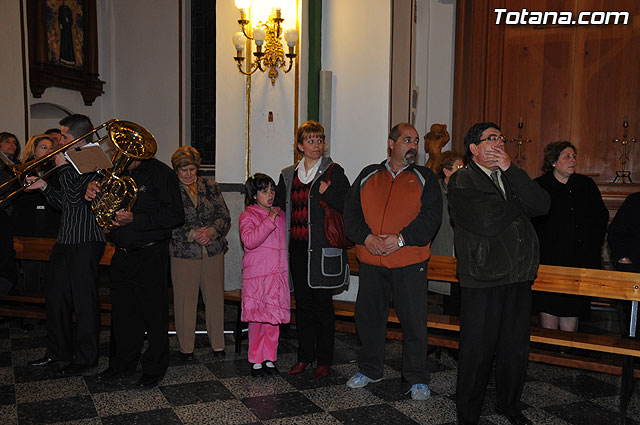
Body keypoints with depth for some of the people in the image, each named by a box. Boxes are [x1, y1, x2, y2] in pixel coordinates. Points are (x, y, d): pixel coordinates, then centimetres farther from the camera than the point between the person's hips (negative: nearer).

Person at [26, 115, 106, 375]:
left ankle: (85, 358, 14)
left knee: (84, 300, 0)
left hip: (86, 241, -10)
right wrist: (43, 186, 9)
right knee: (55, 295, 15)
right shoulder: (73, 161, 18)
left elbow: (76, 197, -22)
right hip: (65, 240, 10)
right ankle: (58, 354, 29)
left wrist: (63, 167, -11)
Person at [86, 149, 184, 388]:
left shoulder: (160, 173, -7)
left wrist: (134, 219, -22)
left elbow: (175, 216, -16)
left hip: (150, 256, -7)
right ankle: (123, 365, 30)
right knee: (123, 313, 15)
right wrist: (93, 192, 2)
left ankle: (154, 369, 16)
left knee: (154, 313, 2)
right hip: (122, 256, 7)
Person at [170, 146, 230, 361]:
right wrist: (192, 234, -17)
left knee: (215, 297, 9)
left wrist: (210, 231, -12)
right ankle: (185, 347, 19)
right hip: (183, 253, -3)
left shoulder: (211, 187, 9)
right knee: (185, 300, 5)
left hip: (213, 251, 3)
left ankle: (217, 343, 23)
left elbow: (225, 217, 6)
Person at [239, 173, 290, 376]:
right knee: (257, 319, 1)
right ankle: (256, 360, 14)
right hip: (256, 276, -4)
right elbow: (249, 241, -20)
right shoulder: (248, 215, -4)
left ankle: (270, 358, 19)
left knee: (274, 318, 7)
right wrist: (269, 220, -22)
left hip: (278, 276, 5)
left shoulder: (280, 214, 13)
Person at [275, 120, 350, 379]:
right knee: (302, 303, 11)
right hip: (297, 248, 5)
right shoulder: (288, 175, 12)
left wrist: (327, 191, -21)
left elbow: (348, 207, -8)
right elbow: (279, 207, 22)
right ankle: (305, 356, 24)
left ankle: (324, 360, 15)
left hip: (323, 248, -4)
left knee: (323, 305, 2)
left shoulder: (333, 172, -2)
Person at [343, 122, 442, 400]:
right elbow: (351, 210, 5)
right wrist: (366, 237, -12)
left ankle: (417, 379, 17)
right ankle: (369, 369, 31)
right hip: (371, 261, 2)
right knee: (368, 315, 12)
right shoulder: (369, 175, 10)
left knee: (414, 320, 1)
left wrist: (400, 239, -16)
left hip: (409, 262, -2)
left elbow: (431, 215, -5)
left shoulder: (424, 177, 5)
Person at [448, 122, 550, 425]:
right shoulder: (462, 181, -4)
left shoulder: (511, 177, 14)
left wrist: (510, 170, -9)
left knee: (516, 347, 15)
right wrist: (519, 205, -2)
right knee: (478, 349, 2)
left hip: (519, 276, 6)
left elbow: (541, 206, -4)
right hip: (483, 278, -6)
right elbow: (487, 222, -19)